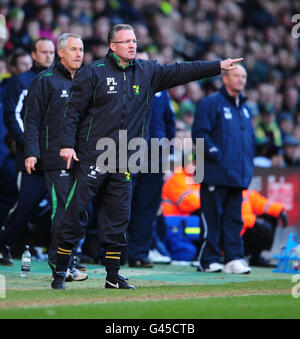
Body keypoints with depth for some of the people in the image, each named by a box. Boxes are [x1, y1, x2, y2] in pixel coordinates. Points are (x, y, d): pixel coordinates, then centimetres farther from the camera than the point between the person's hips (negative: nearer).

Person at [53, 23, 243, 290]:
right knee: (75, 212, -5)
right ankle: (60, 271, 3)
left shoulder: (147, 72, 11)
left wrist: (219, 66, 3)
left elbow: (180, 72, 9)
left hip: (124, 160, 5)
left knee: (119, 218, 7)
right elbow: (74, 110, -2)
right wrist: (67, 144, -11)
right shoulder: (94, 72, -2)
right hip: (92, 156, -5)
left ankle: (113, 276, 14)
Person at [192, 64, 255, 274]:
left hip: (238, 176, 7)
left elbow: (250, 138, 27)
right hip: (216, 175, -7)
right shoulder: (211, 104, -4)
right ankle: (209, 260, 1)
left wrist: (248, 166, 15)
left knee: (234, 219, 6)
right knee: (212, 218, -4)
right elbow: (200, 133, -11)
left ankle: (234, 259, 6)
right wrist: (216, 155, -16)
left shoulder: (244, 108, 20)